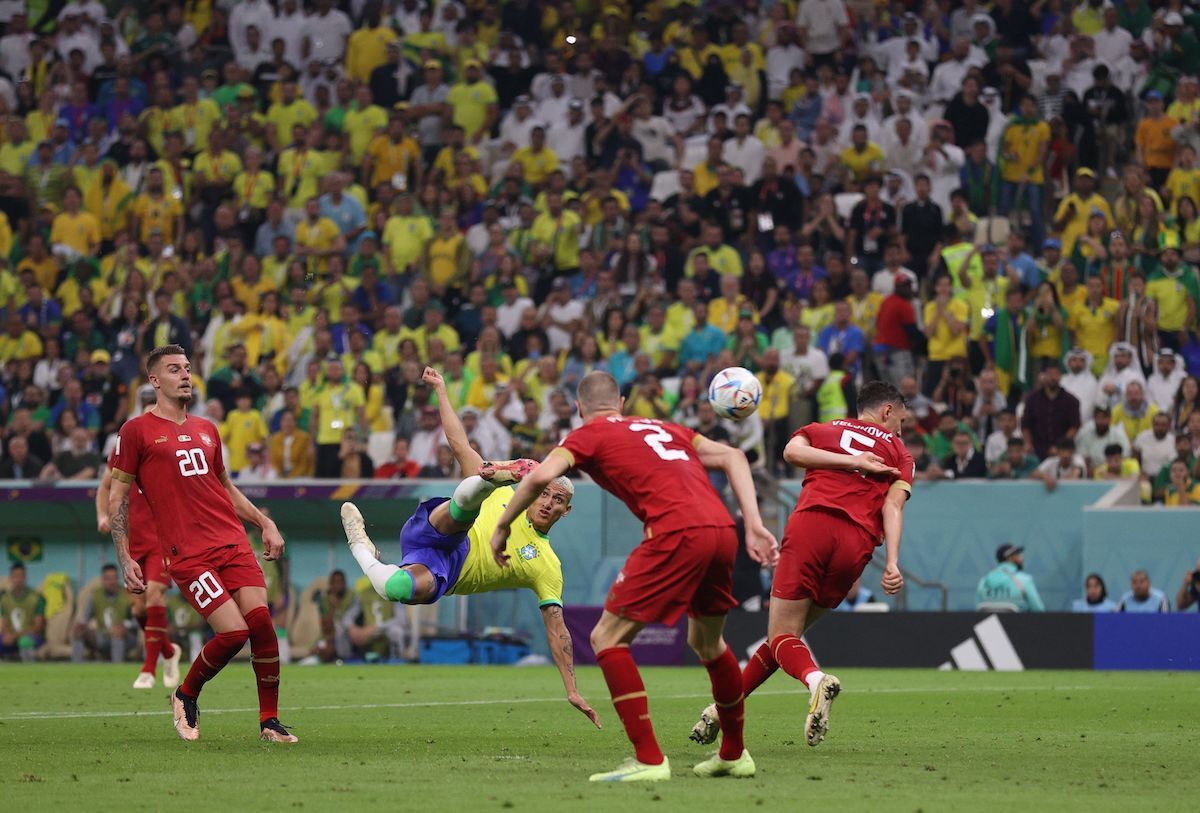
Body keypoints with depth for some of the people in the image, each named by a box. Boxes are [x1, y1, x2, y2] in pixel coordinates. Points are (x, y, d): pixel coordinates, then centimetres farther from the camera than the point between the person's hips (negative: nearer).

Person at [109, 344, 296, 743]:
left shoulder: (205, 429, 20)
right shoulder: (137, 431, 3)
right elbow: (117, 497, 4)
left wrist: (265, 523, 22)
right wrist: (125, 559, -2)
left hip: (233, 542, 5)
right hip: (187, 553, -5)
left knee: (261, 620, -12)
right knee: (233, 632, -17)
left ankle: (270, 721, -1)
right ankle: (185, 696, 10)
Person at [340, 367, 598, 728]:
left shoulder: (547, 567, 9)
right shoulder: (507, 496, 14)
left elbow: (557, 630, 6)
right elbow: (460, 445, 16)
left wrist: (573, 692, -4)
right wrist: (441, 390, 10)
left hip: (442, 575, -1)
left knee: (400, 589, -36)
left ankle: (362, 550, -11)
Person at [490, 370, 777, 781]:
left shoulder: (589, 435, 12)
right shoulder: (663, 427, 30)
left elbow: (541, 476, -5)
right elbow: (732, 457, 21)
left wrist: (502, 526, 8)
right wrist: (754, 526, 15)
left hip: (677, 533, -7)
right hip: (721, 529, 7)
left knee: (607, 639, 2)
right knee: (707, 642, 29)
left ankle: (649, 759, -7)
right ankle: (734, 755, 38)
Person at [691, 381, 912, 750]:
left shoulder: (823, 429, 24)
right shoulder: (899, 452, 21)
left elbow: (793, 451, 1)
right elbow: (893, 504, 4)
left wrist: (851, 461, 3)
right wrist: (892, 563, -7)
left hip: (810, 524, -1)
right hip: (856, 543, 1)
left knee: (783, 635, -4)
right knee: (789, 632, 14)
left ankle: (815, 679, -36)